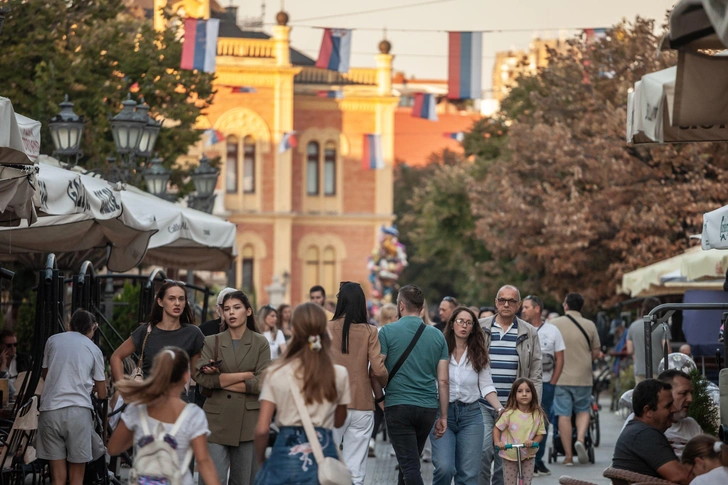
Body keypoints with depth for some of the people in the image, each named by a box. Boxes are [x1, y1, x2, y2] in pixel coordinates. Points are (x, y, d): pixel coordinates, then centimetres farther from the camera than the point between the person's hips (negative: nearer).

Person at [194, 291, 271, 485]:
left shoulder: (261, 343, 5)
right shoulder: (212, 342, 7)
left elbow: (262, 383, -7)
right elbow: (201, 376, -9)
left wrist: (222, 380, -7)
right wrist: (243, 376, -10)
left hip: (248, 422, 0)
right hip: (217, 420, 0)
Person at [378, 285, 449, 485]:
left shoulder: (387, 332, -4)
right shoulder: (437, 335, 7)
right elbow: (443, 380, 5)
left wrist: (379, 396, 11)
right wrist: (443, 416, 9)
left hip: (398, 406, -4)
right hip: (428, 408, 4)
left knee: (410, 467, -6)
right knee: (410, 463, 20)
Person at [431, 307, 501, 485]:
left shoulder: (478, 355, 7)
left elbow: (486, 386, 6)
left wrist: (500, 409, -9)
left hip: (471, 414, 3)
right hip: (443, 412, -3)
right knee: (444, 467, -17)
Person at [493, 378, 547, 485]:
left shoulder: (537, 414, -6)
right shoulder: (509, 413, -12)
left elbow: (540, 434, -1)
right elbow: (497, 428, -3)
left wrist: (533, 442, -21)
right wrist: (497, 442, -20)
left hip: (528, 456, 2)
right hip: (510, 455, -2)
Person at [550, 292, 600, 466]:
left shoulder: (554, 324, -3)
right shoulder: (589, 325, 0)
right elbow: (596, 352, 5)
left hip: (560, 377, -1)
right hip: (583, 377, 1)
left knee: (564, 415, 3)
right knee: (583, 410, 16)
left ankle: (568, 456, 3)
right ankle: (580, 439, -10)